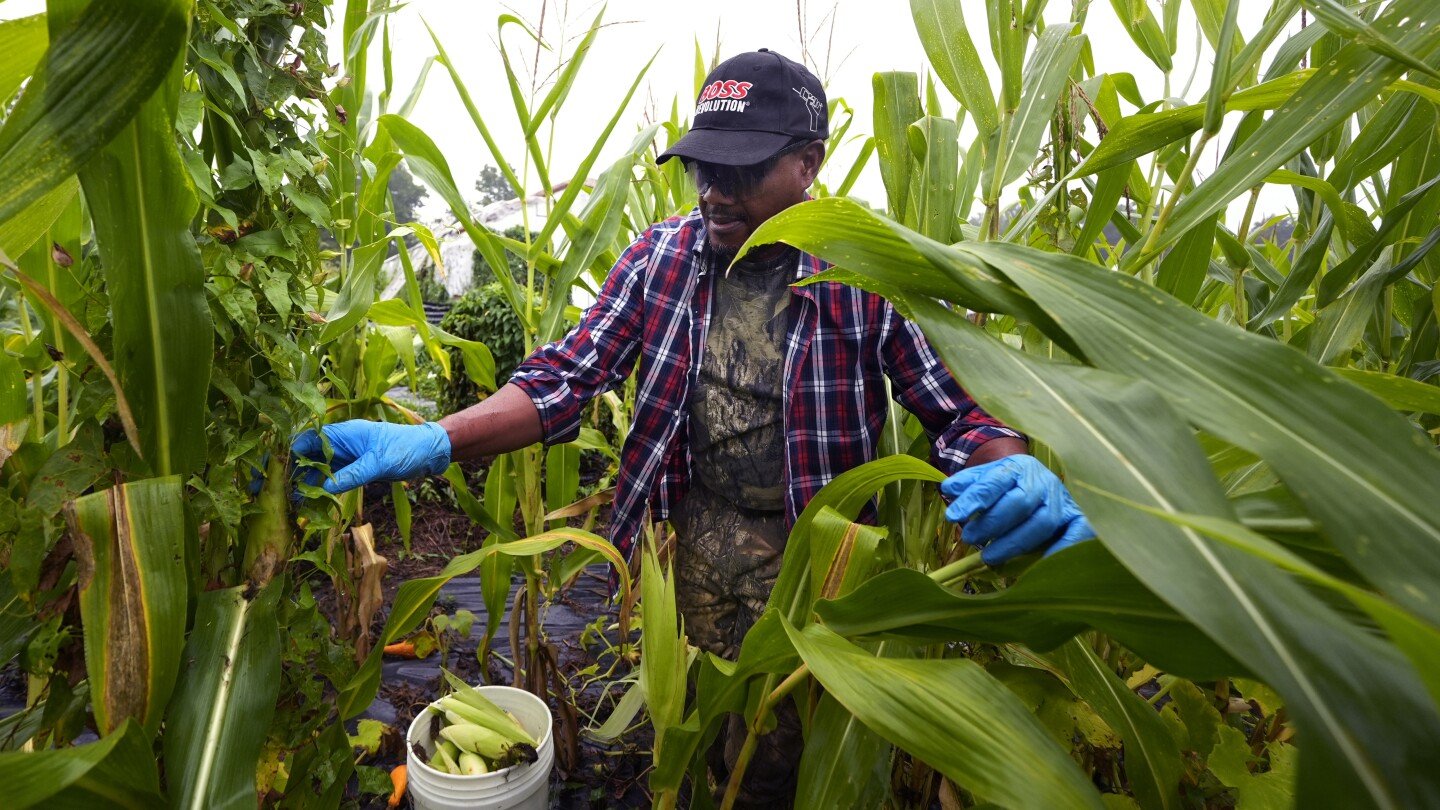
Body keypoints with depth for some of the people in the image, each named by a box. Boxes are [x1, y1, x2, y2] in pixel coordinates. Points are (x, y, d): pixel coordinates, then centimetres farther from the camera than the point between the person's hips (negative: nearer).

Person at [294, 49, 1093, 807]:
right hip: (703, 526, 4)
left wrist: (1015, 476, -40)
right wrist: (432, 440, -28)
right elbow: (568, 374, -12)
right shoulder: (661, 256, -9)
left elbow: (960, 407, -16)